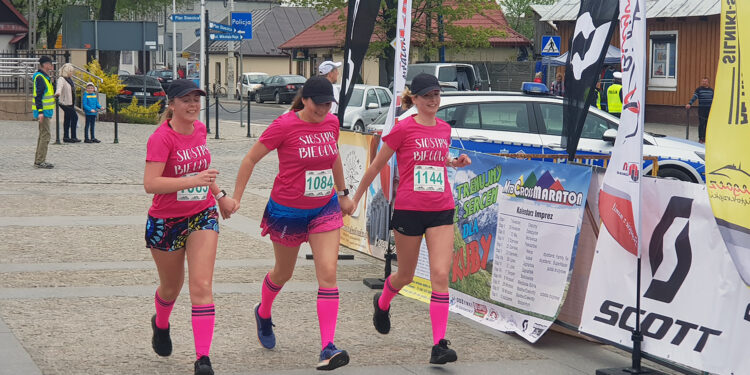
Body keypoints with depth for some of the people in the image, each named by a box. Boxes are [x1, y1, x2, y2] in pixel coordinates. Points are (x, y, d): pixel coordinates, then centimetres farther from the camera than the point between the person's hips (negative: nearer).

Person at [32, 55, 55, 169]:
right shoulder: (40, 77, -15)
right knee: (45, 135, -11)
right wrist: (40, 111, -25)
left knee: (43, 135, 15)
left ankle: (38, 160, 20)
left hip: (45, 111, 11)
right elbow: (38, 95, -21)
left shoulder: (45, 77, 17)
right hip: (43, 111, -11)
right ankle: (40, 161, -10)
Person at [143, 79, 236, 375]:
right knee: (171, 287, 16)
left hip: (202, 216, 3)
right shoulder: (161, 138, -19)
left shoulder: (199, 129, 1)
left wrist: (220, 195, 22)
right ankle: (160, 324, 51)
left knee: (201, 286, -10)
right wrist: (193, 181, -37)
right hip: (166, 222, -3)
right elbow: (150, 184, -30)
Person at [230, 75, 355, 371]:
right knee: (283, 273, 17)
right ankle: (263, 313, 51)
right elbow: (251, 159, -9)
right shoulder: (285, 126, -18)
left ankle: (328, 349, -14)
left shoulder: (331, 123, -2)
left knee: (328, 273, -11)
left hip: (325, 208, 4)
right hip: (288, 210, -3)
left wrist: (343, 193, 25)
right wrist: (236, 198, -11)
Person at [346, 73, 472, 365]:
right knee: (406, 276, 13)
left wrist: (456, 162, 7)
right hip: (408, 210, -3)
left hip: (441, 212, 3)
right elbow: (377, 165, 2)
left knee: (440, 275, -10)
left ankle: (439, 345, -11)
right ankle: (382, 304, 48)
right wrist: (355, 198, 7)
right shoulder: (403, 129, -7)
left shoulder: (444, 129, 8)